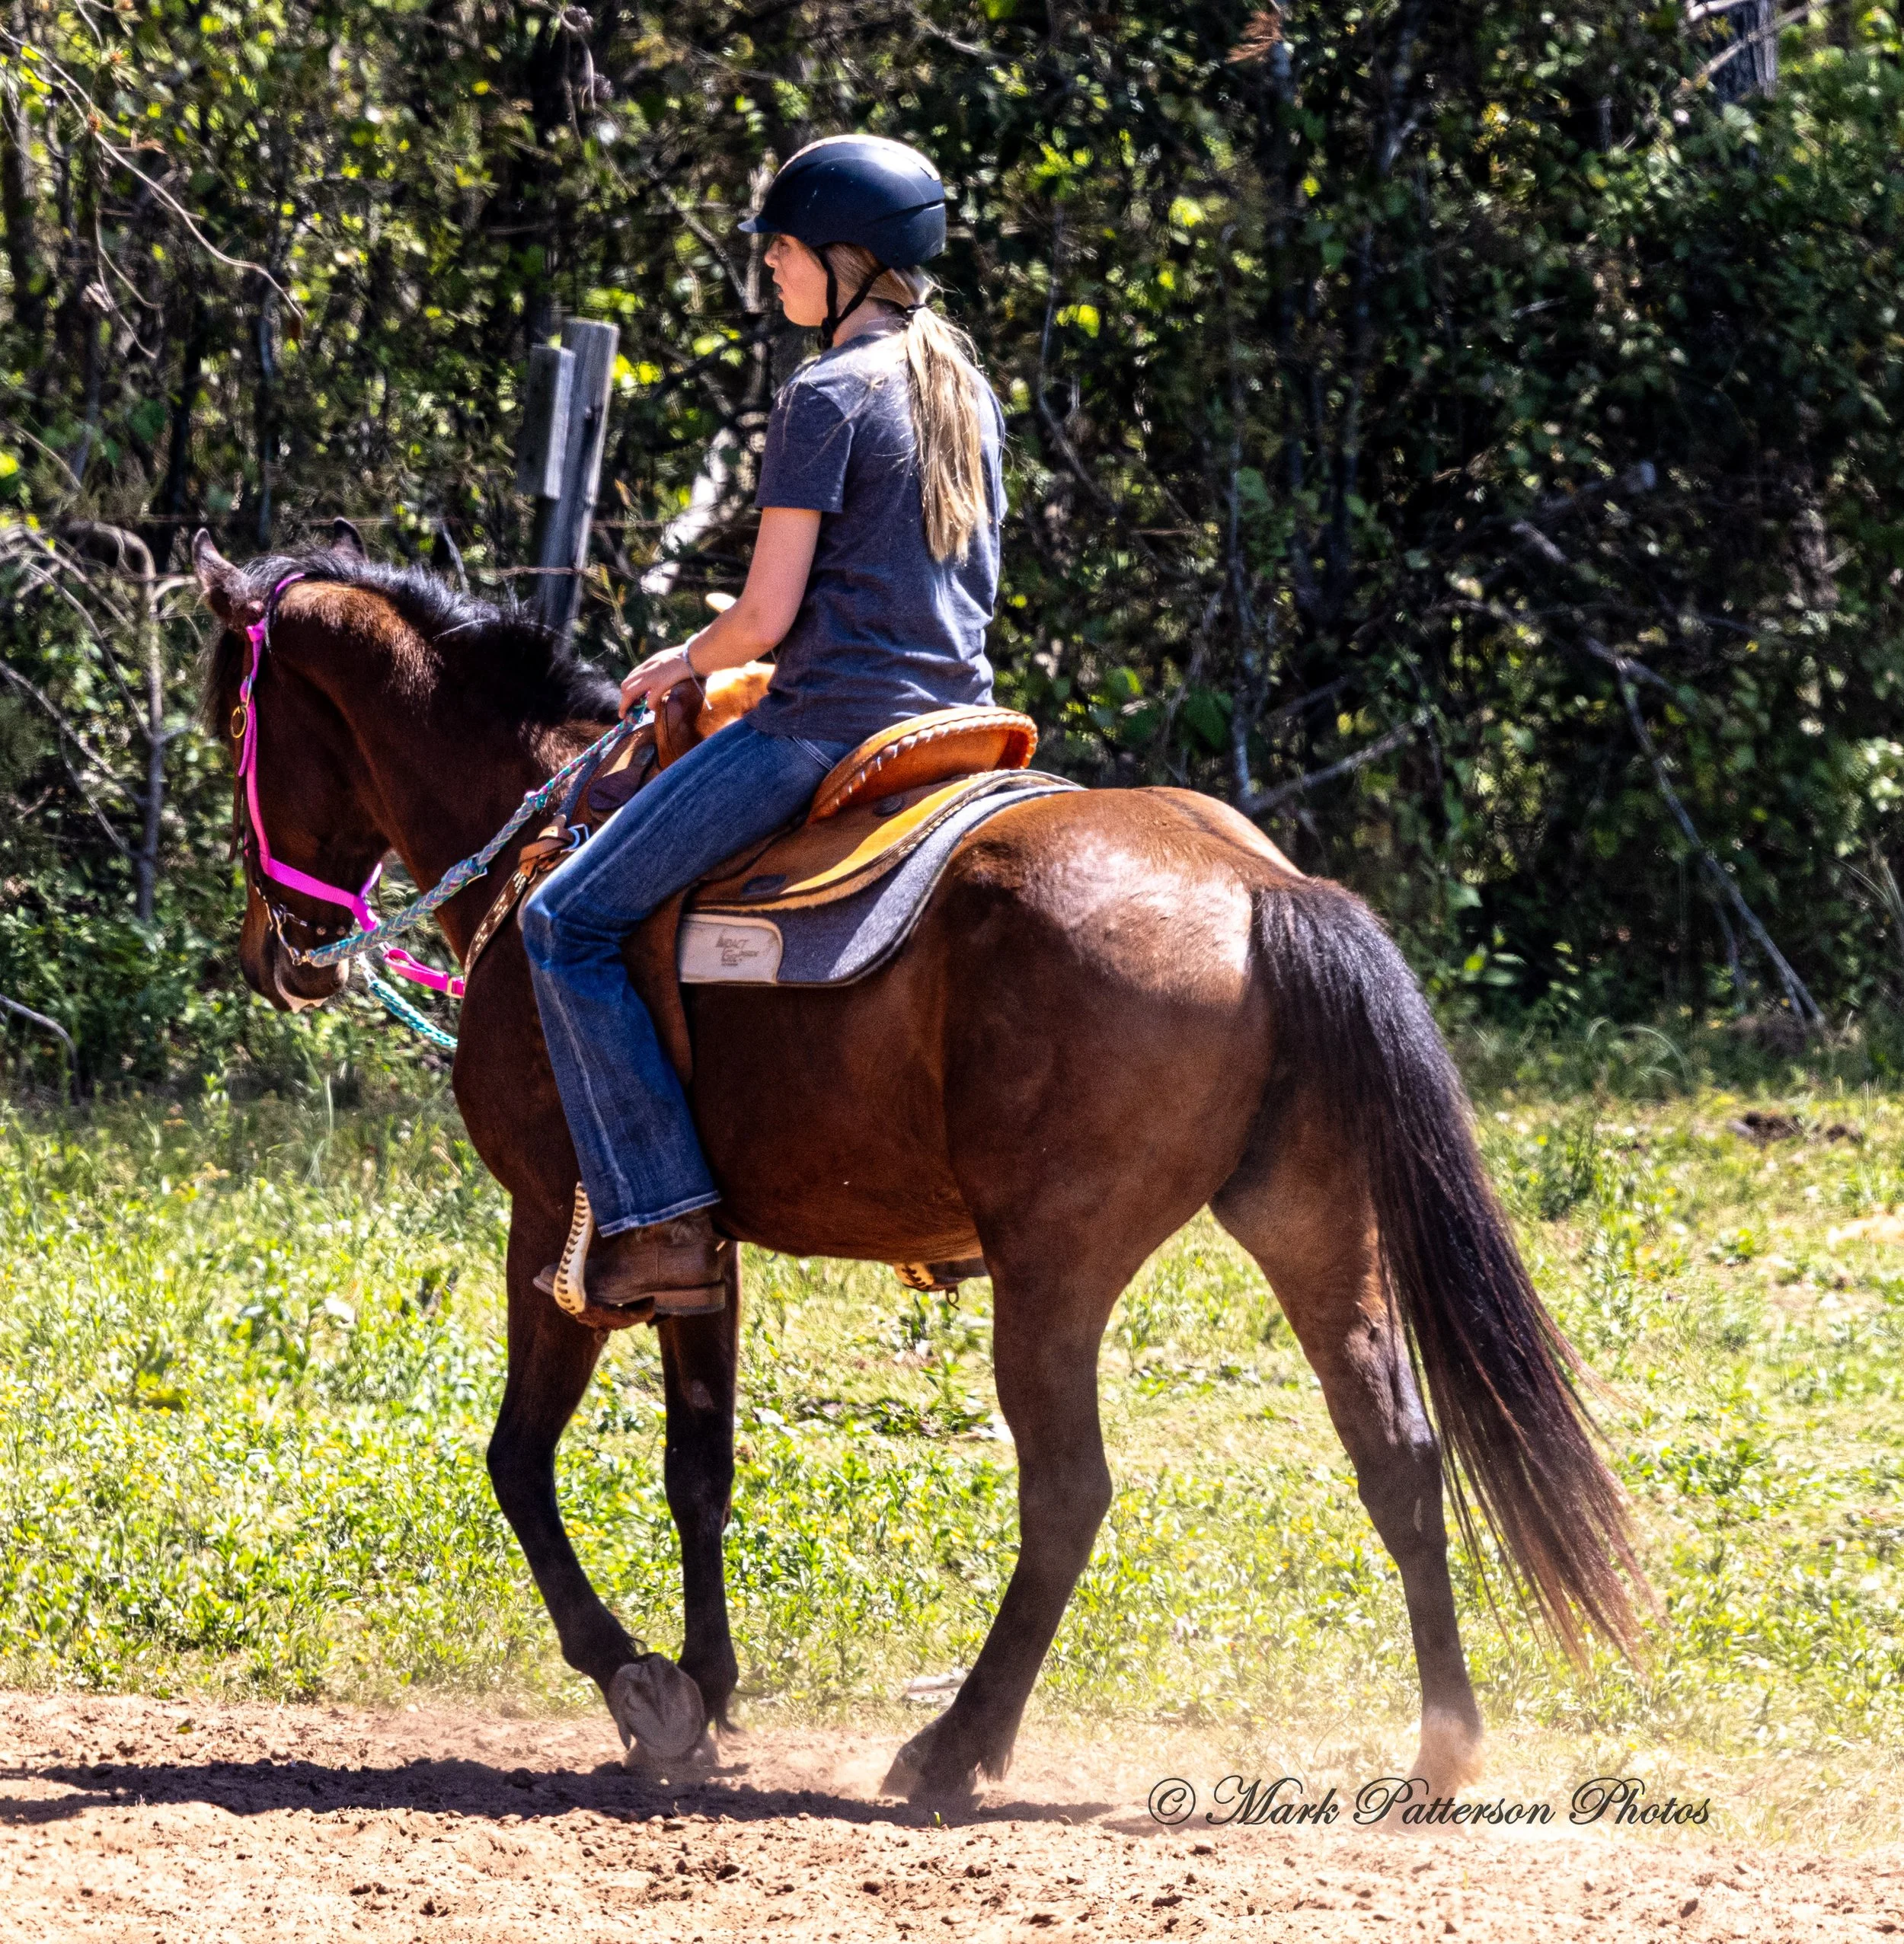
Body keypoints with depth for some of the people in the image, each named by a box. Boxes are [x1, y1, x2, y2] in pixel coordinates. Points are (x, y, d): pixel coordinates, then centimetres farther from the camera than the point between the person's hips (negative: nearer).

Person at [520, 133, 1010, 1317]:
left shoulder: (828, 395, -12)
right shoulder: (965, 390, 14)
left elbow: (767, 613, -15)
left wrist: (688, 665, 6)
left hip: (827, 721, -9)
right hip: (951, 716, 9)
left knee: (570, 922, -5)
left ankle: (660, 1220, -14)